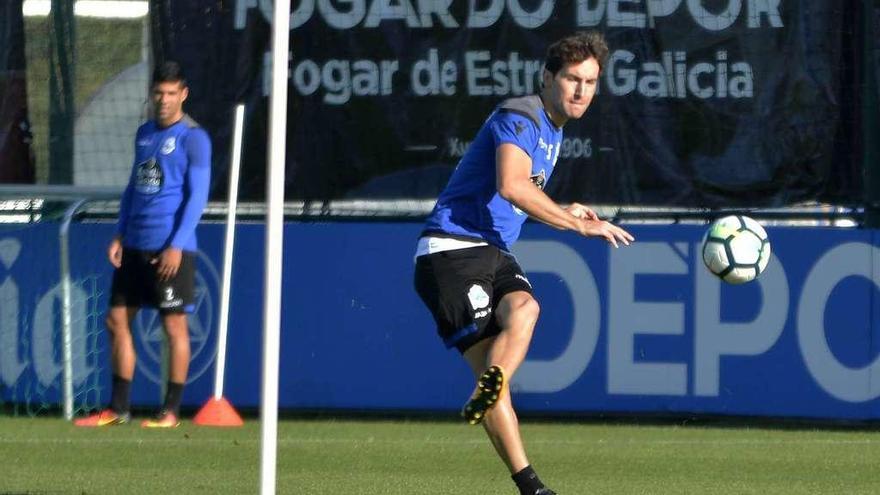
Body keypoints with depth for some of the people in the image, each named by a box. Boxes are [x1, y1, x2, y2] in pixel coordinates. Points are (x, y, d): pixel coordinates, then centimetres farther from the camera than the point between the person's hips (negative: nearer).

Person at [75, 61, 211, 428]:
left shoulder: (193, 138, -6)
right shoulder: (144, 133, 15)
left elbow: (197, 196, -10)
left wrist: (177, 246, -17)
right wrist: (119, 235, 14)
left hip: (170, 249, -8)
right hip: (135, 246, 8)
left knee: (174, 325, -2)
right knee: (117, 320, 7)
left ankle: (171, 411, 4)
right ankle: (118, 408, 14)